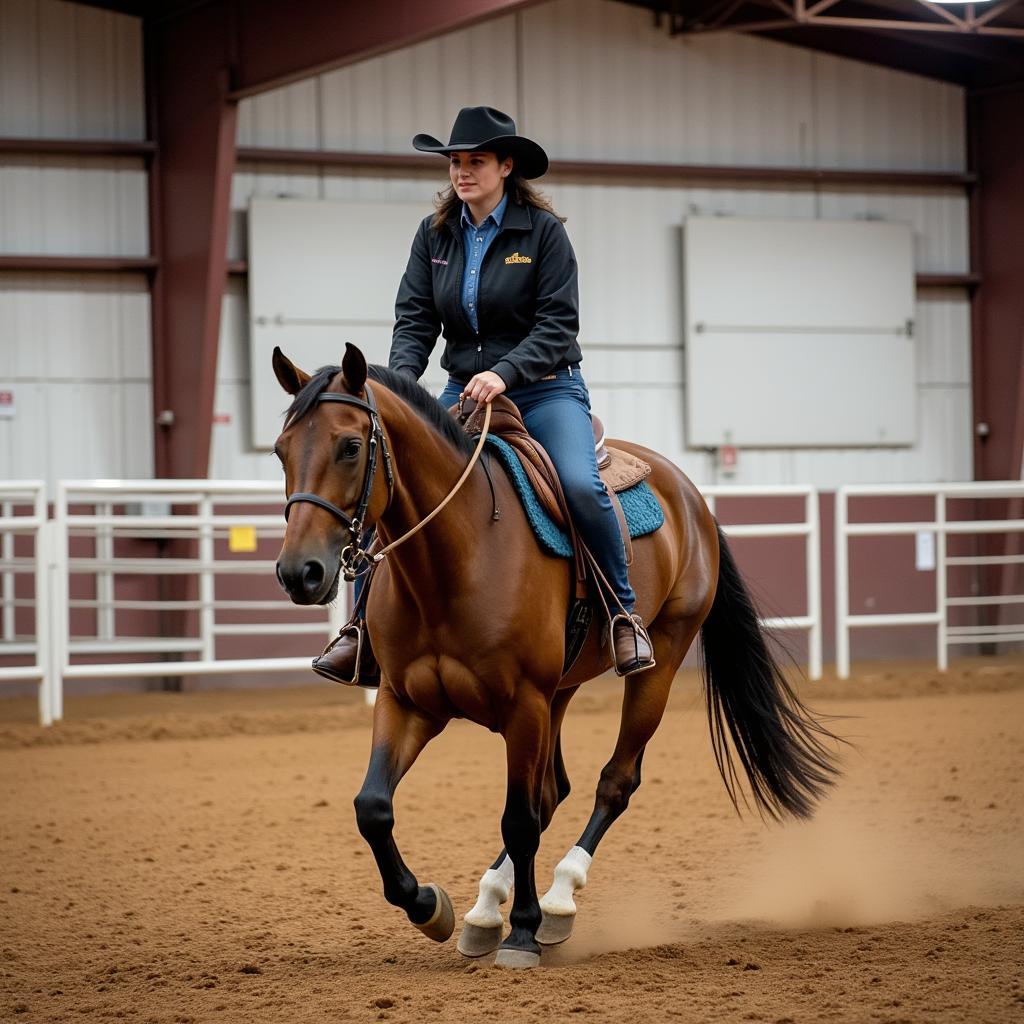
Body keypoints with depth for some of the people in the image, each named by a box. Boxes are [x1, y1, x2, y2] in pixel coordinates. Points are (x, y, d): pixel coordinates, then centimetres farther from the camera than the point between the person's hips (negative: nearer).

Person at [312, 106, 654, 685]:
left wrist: (505, 373, -28)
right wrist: (401, 380, -18)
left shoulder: (543, 230, -7)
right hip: (464, 392, 4)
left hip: (545, 391, -4)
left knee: (581, 485, -30)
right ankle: (366, 625, -3)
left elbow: (557, 326, -13)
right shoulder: (436, 235, 6)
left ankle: (625, 617, -14)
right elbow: (415, 319, 1)